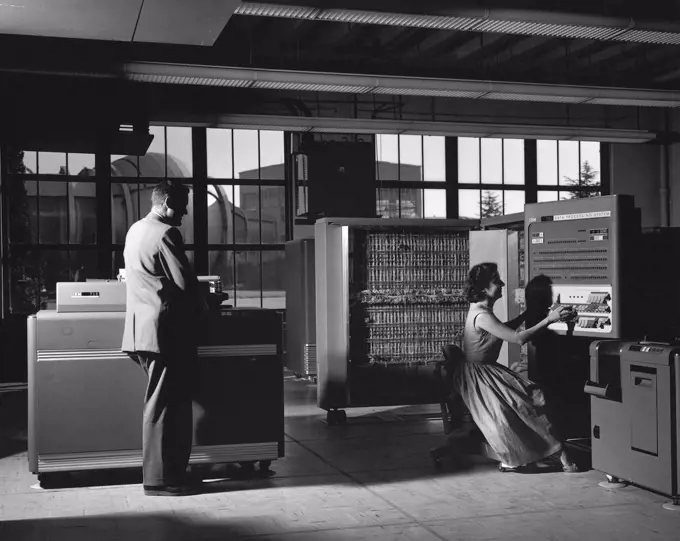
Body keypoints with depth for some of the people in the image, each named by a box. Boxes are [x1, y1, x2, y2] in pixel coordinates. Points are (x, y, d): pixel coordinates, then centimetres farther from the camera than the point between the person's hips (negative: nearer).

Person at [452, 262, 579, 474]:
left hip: (488, 370, 10)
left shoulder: (481, 309, 10)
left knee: (532, 395, -8)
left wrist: (527, 313, 21)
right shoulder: (482, 316, -21)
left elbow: (504, 330, 28)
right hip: (477, 375, -10)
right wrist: (549, 319, -20)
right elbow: (518, 338, -24)